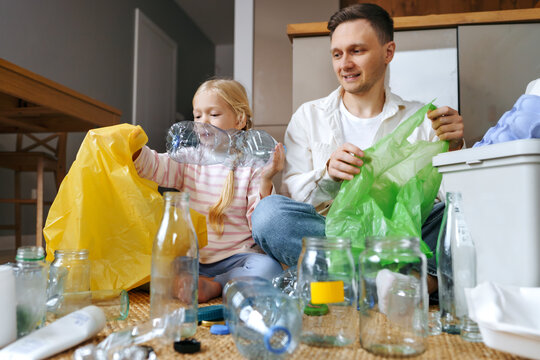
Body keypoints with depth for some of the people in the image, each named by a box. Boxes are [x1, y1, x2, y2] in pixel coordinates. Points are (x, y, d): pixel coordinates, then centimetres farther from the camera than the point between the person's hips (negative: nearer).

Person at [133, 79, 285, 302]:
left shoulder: (252, 166, -3)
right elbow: (153, 166, -8)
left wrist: (265, 182, -20)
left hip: (234, 257, -3)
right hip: (190, 257, 3)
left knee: (268, 268, -32)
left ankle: (212, 286, -19)